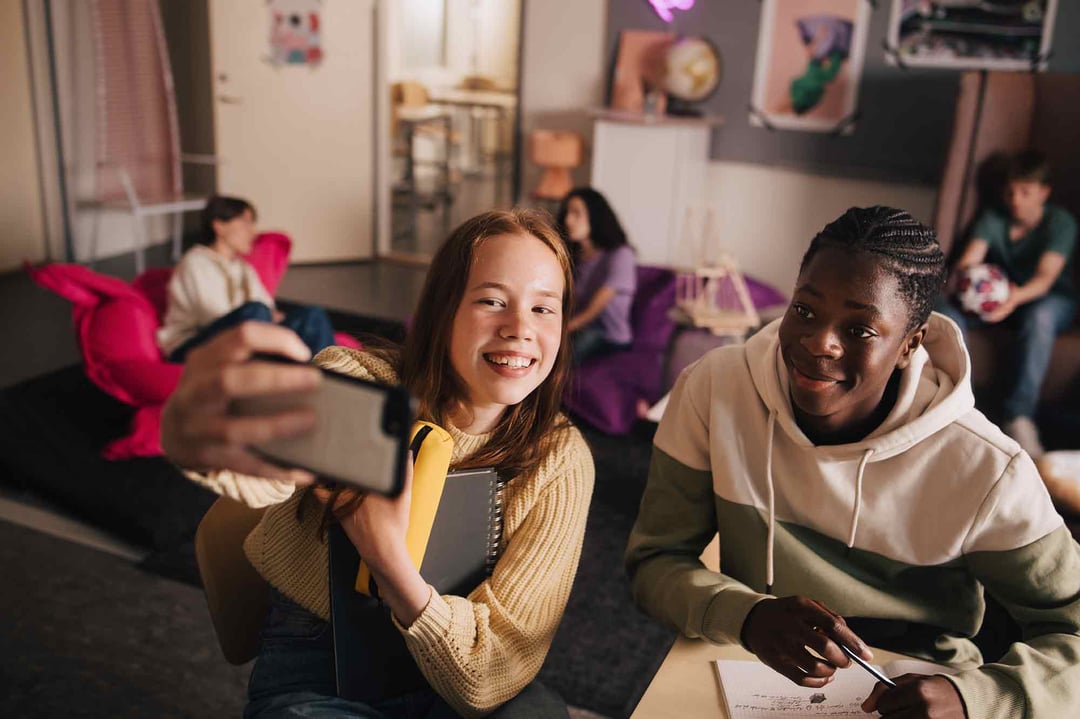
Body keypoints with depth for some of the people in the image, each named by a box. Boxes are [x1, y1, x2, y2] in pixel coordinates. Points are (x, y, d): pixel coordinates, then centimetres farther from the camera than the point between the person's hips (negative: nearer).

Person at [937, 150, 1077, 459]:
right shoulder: (992, 219, 1)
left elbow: (1045, 276, -26)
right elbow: (969, 259, -15)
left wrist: (1018, 296, -50)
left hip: (1050, 298, -3)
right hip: (999, 294, 3)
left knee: (1039, 315, -41)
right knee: (946, 309, -27)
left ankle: (1019, 415, -42)